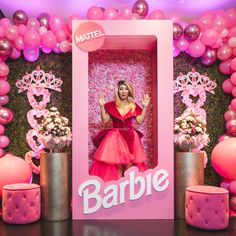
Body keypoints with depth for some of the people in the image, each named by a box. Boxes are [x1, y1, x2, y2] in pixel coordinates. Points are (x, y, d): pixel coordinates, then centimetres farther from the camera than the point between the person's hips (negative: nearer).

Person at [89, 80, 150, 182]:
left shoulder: (134, 106, 8)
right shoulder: (111, 105, 4)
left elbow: (140, 121, 3)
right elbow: (105, 120, -1)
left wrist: (144, 107, -2)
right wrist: (102, 106, -8)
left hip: (130, 137, 1)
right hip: (115, 137, -1)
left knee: (129, 162, -6)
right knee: (117, 161, -8)